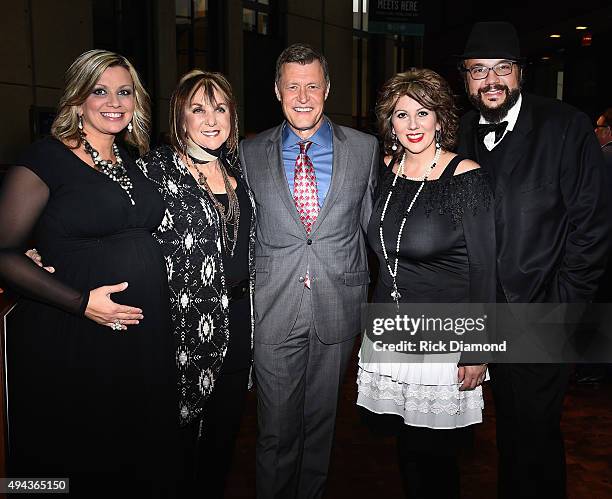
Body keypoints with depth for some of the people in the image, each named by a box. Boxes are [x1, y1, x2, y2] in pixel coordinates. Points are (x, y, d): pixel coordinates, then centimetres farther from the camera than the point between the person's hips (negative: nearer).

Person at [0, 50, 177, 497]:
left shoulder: (133, 162, 11)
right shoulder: (45, 159, -8)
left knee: (145, 453, 18)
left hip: (146, 334, 6)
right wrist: (81, 302, -19)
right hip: (72, 338, -5)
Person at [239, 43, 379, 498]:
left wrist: (368, 295, 6)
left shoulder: (365, 149, 2)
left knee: (321, 422, 16)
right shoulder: (250, 153, 2)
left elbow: (372, 225, 7)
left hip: (339, 306, 1)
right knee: (276, 431, 8)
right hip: (273, 311, 0)